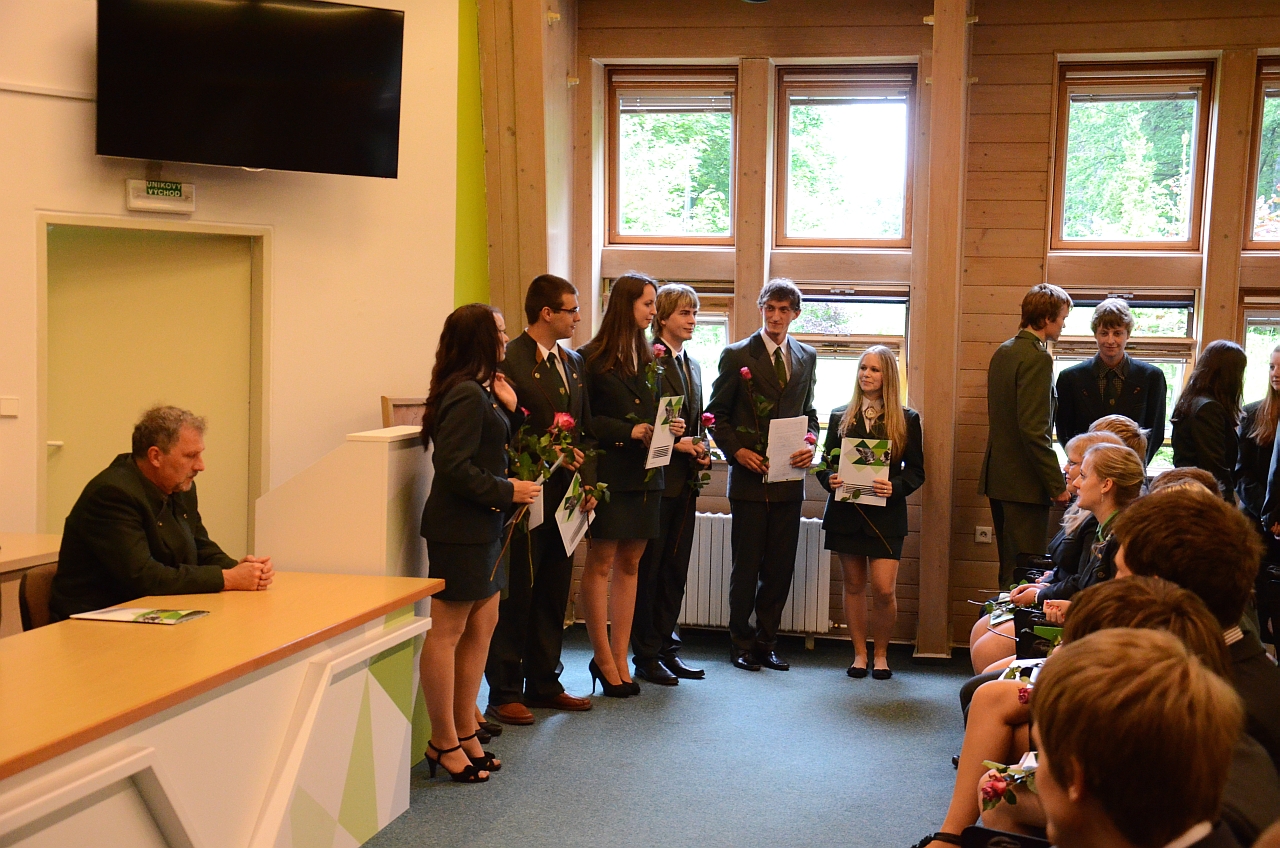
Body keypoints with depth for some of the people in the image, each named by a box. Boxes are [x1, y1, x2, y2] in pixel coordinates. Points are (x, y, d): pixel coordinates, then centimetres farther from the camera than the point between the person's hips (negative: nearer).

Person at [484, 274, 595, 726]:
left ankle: (544, 683, 25)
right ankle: (505, 693, 9)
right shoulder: (510, 360, -11)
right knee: (516, 595, 0)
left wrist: (588, 482, 7)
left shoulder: (573, 363, 15)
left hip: (565, 497, 8)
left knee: (554, 593, 14)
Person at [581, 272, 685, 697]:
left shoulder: (649, 359, 15)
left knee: (629, 565, 9)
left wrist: (670, 427, -1)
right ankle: (604, 658, 11)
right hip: (608, 471, -6)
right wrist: (626, 431, -17)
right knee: (601, 564, 1)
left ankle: (620, 658, 16)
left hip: (644, 474, 7)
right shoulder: (592, 358, -6)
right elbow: (582, 417, -10)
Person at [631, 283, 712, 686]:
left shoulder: (692, 365, 16)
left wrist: (702, 450, 3)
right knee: (648, 569, 1)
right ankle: (647, 655, 9)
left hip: (685, 481, 8)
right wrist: (675, 444, -18)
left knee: (675, 569, 12)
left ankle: (667, 648, 22)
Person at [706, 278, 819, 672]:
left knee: (780, 567, 7)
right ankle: (741, 643, 15)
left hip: (789, 478, 4)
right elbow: (717, 413, 1)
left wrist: (810, 443, -2)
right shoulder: (737, 355, -1)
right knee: (746, 565, 3)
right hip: (750, 476, -3)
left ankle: (766, 642, 18)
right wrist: (737, 451, -12)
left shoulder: (807, 357, 12)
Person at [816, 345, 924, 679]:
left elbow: (916, 471, 3)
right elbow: (826, 462, 10)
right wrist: (830, 479, -11)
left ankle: (881, 653, 12)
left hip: (886, 514, -2)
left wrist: (895, 487, -16)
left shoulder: (907, 420, 4)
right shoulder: (840, 416, 9)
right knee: (853, 585, 7)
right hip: (846, 511, 2)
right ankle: (859, 654, 18)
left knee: (884, 590, -8)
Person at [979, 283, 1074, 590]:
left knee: (1009, 567, 16)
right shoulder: (1037, 358, -15)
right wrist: (1057, 484, -17)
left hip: (998, 477, 10)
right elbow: (1034, 429, -22)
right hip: (1025, 482, -9)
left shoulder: (1003, 352, 13)